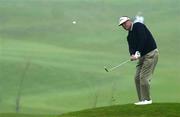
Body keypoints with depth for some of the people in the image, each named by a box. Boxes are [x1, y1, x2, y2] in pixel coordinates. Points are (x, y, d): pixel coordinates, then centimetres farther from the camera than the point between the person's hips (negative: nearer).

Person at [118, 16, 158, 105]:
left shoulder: (138, 26, -9)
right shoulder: (129, 35, 15)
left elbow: (143, 40, -21)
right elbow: (131, 47, 2)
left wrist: (138, 53, -24)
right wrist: (132, 55, -21)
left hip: (151, 54, -9)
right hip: (142, 56, 9)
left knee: (144, 77, -13)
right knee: (137, 78, 4)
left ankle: (147, 99, -8)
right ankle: (142, 100, 6)